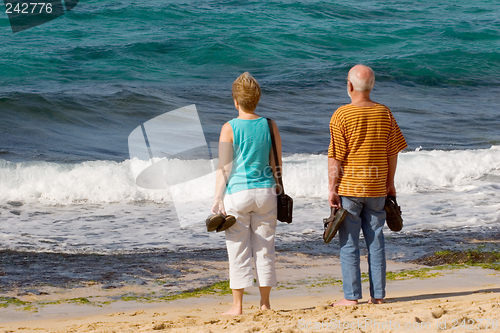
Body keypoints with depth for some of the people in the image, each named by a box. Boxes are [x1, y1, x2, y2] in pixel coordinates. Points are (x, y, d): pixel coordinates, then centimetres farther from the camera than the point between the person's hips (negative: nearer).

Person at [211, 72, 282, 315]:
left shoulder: (229, 128, -7)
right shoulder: (269, 126, 3)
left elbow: (224, 168, -7)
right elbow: (276, 164, 6)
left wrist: (217, 199, -3)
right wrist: (277, 192, 16)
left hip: (238, 193, -3)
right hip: (265, 192, 3)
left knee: (238, 251, 2)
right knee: (265, 249, 9)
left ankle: (237, 305, 4)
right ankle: (265, 303, 14)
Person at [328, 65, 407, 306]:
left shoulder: (342, 115, -11)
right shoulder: (384, 114, 2)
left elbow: (335, 157, -11)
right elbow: (392, 152, 7)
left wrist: (332, 189, -6)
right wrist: (390, 183, 17)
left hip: (349, 188, -4)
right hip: (376, 189, 4)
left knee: (349, 244, 1)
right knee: (375, 242, 9)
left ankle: (351, 297, 1)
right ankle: (378, 295, 11)